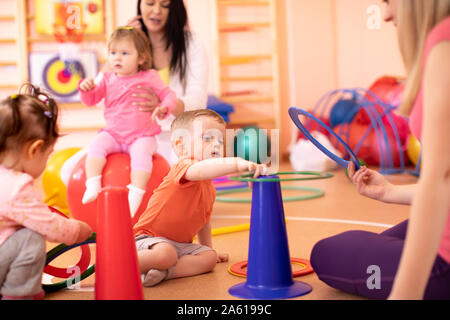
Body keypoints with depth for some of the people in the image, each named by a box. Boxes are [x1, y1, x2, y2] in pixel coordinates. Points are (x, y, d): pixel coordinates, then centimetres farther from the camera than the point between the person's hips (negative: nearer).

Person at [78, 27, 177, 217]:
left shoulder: (148, 77, 1)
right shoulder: (107, 79, 10)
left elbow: (168, 95, -1)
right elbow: (91, 100, 8)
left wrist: (163, 108, -24)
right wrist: (86, 88, -14)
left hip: (142, 136, -3)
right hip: (113, 134, 3)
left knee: (141, 152, -33)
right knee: (97, 144, -25)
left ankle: (135, 194, -38)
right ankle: (93, 186, -30)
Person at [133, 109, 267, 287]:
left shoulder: (210, 189, 12)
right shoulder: (183, 168, -17)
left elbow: (203, 221, 27)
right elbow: (200, 170, -43)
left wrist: (208, 248, 33)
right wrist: (237, 163, -55)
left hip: (181, 244, 9)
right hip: (150, 236, -9)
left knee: (209, 258, -9)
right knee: (165, 254, -36)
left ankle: (160, 272, -22)